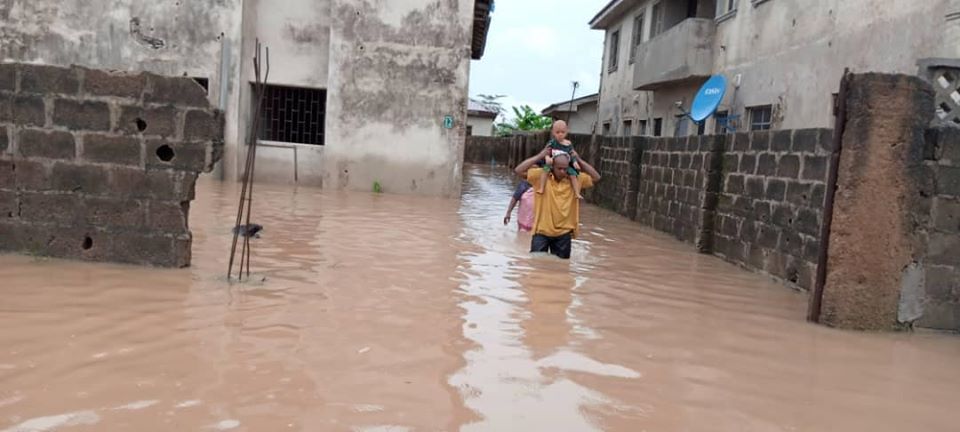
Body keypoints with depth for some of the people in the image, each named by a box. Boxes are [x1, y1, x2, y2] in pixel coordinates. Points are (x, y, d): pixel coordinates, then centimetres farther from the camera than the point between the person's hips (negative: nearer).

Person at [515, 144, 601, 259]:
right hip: (542, 231, -2)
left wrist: (578, 159, -6)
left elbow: (596, 178, 0)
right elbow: (519, 170, -15)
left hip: (564, 233, 2)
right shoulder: (541, 175, -8)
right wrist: (540, 156, -16)